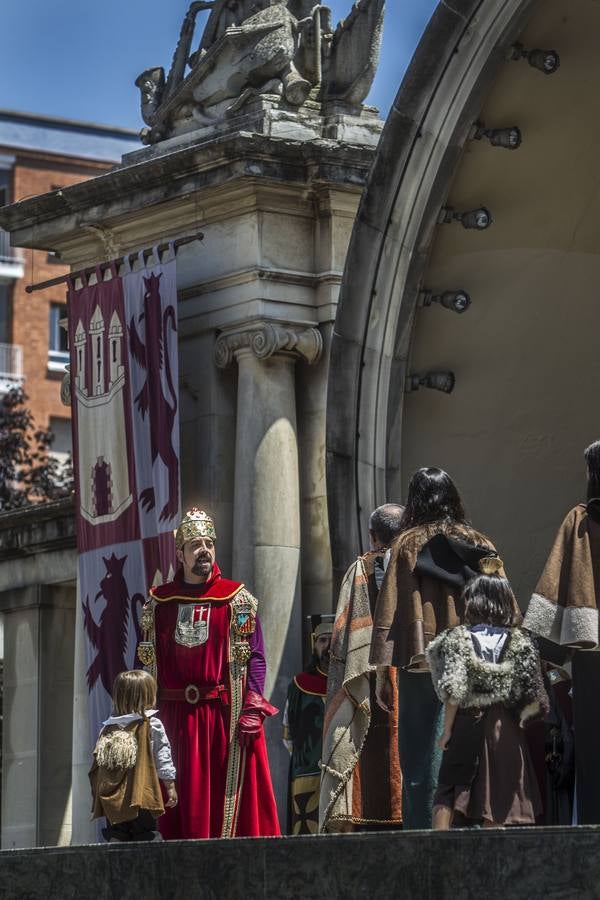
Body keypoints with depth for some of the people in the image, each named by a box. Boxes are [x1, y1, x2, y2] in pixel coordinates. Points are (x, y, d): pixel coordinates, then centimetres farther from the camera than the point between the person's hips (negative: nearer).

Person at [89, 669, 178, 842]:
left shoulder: (107, 728, 6)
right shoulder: (152, 726, -5)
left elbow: (97, 764, 9)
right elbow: (163, 760, -3)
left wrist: (97, 794, 19)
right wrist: (170, 787, 5)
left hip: (112, 798, 3)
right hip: (141, 794, -3)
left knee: (116, 836, 6)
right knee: (146, 833, -1)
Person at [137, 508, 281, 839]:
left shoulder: (237, 599, 4)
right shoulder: (159, 601, 12)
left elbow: (255, 656, -1)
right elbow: (149, 661, 15)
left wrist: (253, 709, -11)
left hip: (226, 714, -2)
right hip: (176, 715, 2)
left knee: (230, 791, -4)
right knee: (183, 796, 2)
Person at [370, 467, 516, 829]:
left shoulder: (408, 545, 2)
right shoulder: (481, 545, 10)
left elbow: (389, 609, -2)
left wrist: (383, 671, -1)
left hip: (422, 666, -3)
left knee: (420, 762, 1)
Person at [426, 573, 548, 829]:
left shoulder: (459, 639, -5)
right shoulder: (518, 642, 2)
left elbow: (454, 692, -10)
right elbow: (531, 694, -1)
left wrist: (447, 730, -3)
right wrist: (516, 722, 13)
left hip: (467, 724, -2)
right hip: (504, 730, 2)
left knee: (447, 791, 4)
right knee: (497, 793, 5)